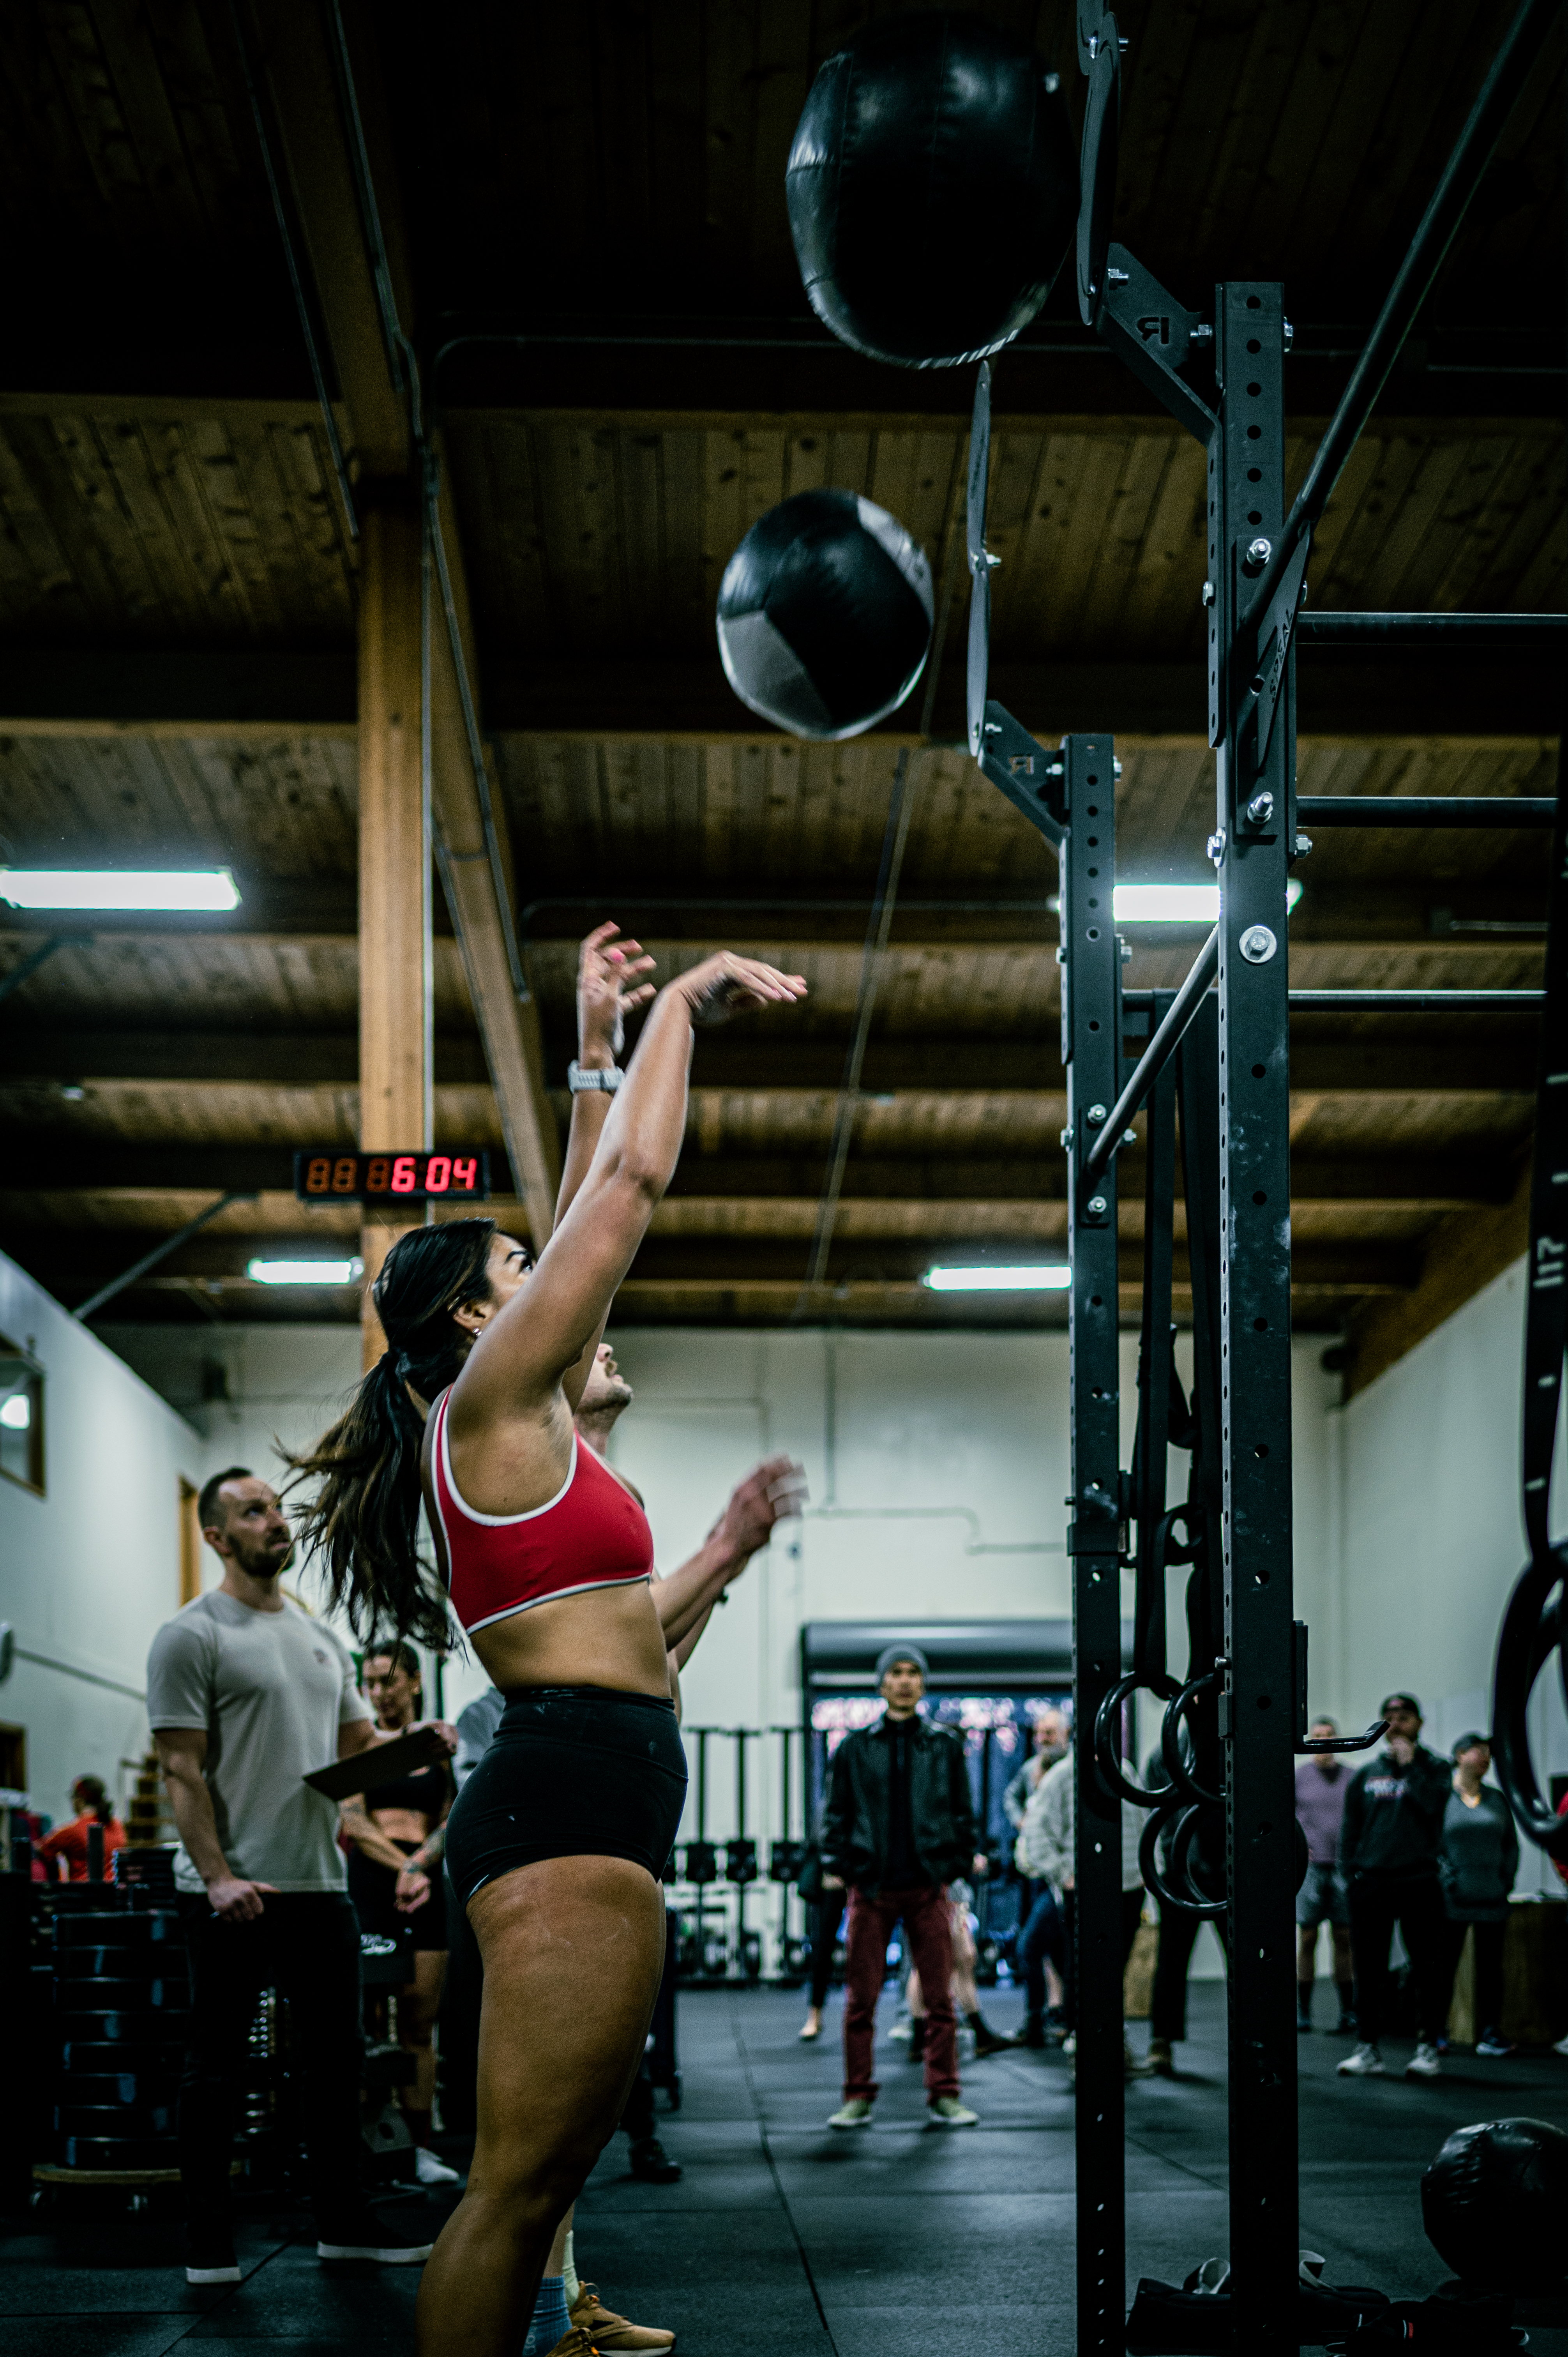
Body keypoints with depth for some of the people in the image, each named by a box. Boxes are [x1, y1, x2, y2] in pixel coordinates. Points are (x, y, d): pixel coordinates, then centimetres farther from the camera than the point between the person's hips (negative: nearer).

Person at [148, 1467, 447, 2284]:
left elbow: (357, 1745, 20)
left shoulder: (322, 1639, 15)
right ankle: (208, 2238, 12)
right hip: (234, 1893, -7)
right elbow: (181, 1767, -12)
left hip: (321, 1883, 7)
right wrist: (217, 1874, -20)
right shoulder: (192, 1635, -7)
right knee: (218, 2065, 2)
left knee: (334, 2059, 12)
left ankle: (342, 2221, 21)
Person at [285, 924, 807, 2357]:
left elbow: (593, 1210, 30)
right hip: (573, 1798, -10)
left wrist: (604, 1053, 32)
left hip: (582, 1805, 10)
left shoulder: (516, 1430, 22)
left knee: (539, 2184, 11)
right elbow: (632, 1184, -3)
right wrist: (679, 1006, 7)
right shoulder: (491, 1398, -2)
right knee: (520, 2184, -9)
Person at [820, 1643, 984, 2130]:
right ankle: (858, 2098, 9)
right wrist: (834, 1864, 0)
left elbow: (963, 1811, 13)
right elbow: (837, 1811, 11)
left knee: (940, 1998, -1)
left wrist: (967, 1857, 1)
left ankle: (944, 2097, 7)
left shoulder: (945, 1746, 10)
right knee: (861, 1998, 1)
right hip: (871, 1887, 0)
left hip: (928, 1887, 0)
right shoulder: (855, 1748, 9)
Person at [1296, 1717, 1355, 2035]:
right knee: (1307, 1938, 0)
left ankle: (1348, 2012, 5)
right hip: (1311, 1865, -1)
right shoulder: (1299, 1775, 3)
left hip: (1343, 1866, 1)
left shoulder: (1350, 1777, 8)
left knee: (1343, 1938, 2)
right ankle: (1303, 2011, 5)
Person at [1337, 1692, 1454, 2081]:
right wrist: (1350, 1874, 4)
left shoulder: (1433, 1768, 7)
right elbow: (1349, 1830, 14)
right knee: (1369, 1969, 4)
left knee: (1429, 1968, -1)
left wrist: (1409, 1763, -8)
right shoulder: (1365, 1775, 14)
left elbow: (1433, 1803, -13)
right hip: (1371, 1884, 2)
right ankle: (1368, 2050, 10)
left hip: (1419, 1882, -2)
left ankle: (1429, 2047, 8)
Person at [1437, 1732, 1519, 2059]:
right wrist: (1444, 1876, -10)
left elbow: (1511, 1844, 16)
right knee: (1445, 1966, -1)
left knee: (1491, 1967, 5)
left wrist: (1506, 1881, 5)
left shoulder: (1497, 1799, 13)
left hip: (1492, 1900, 4)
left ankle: (1491, 2033, 10)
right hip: (1452, 1902, -4)